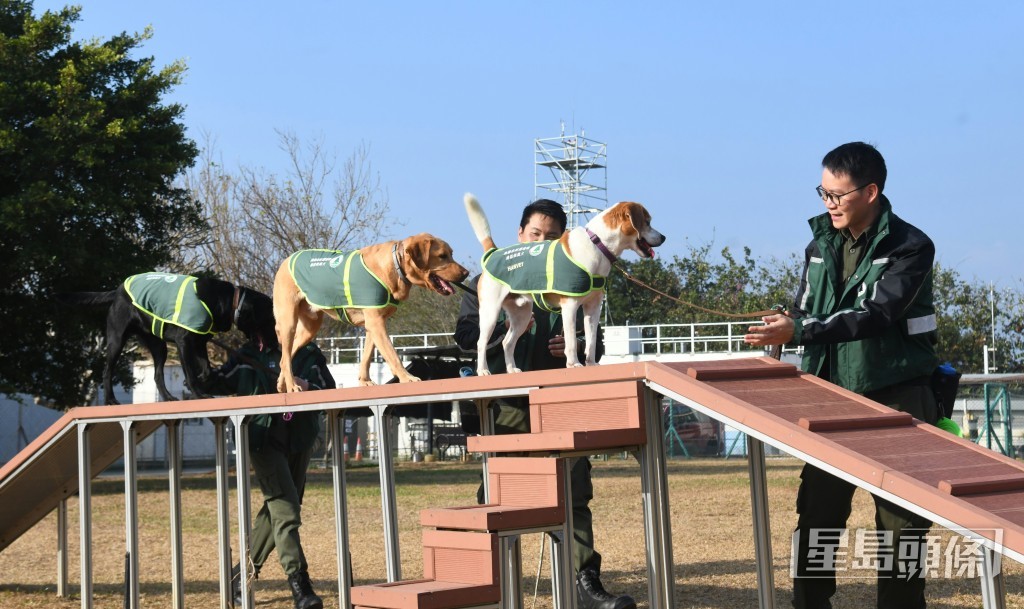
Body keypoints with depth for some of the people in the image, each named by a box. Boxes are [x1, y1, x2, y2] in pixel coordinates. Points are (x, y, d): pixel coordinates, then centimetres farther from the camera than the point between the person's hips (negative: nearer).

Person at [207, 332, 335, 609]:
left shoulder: (311, 354, 8)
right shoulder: (251, 354, 4)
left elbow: (330, 391, 2)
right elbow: (217, 383, 9)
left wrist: (307, 387, -16)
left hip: (299, 442, 4)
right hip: (264, 438, -4)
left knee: (275, 511, 11)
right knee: (286, 510, -15)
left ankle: (241, 574, 27)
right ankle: (299, 583, -18)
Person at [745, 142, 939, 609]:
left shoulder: (910, 248, -11)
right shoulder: (821, 244, 6)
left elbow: (875, 315, -23)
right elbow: (805, 312, 10)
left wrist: (798, 331, -30)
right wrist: (783, 328, -13)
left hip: (895, 399, -5)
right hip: (832, 399, 5)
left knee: (902, 520, 2)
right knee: (816, 512, 5)